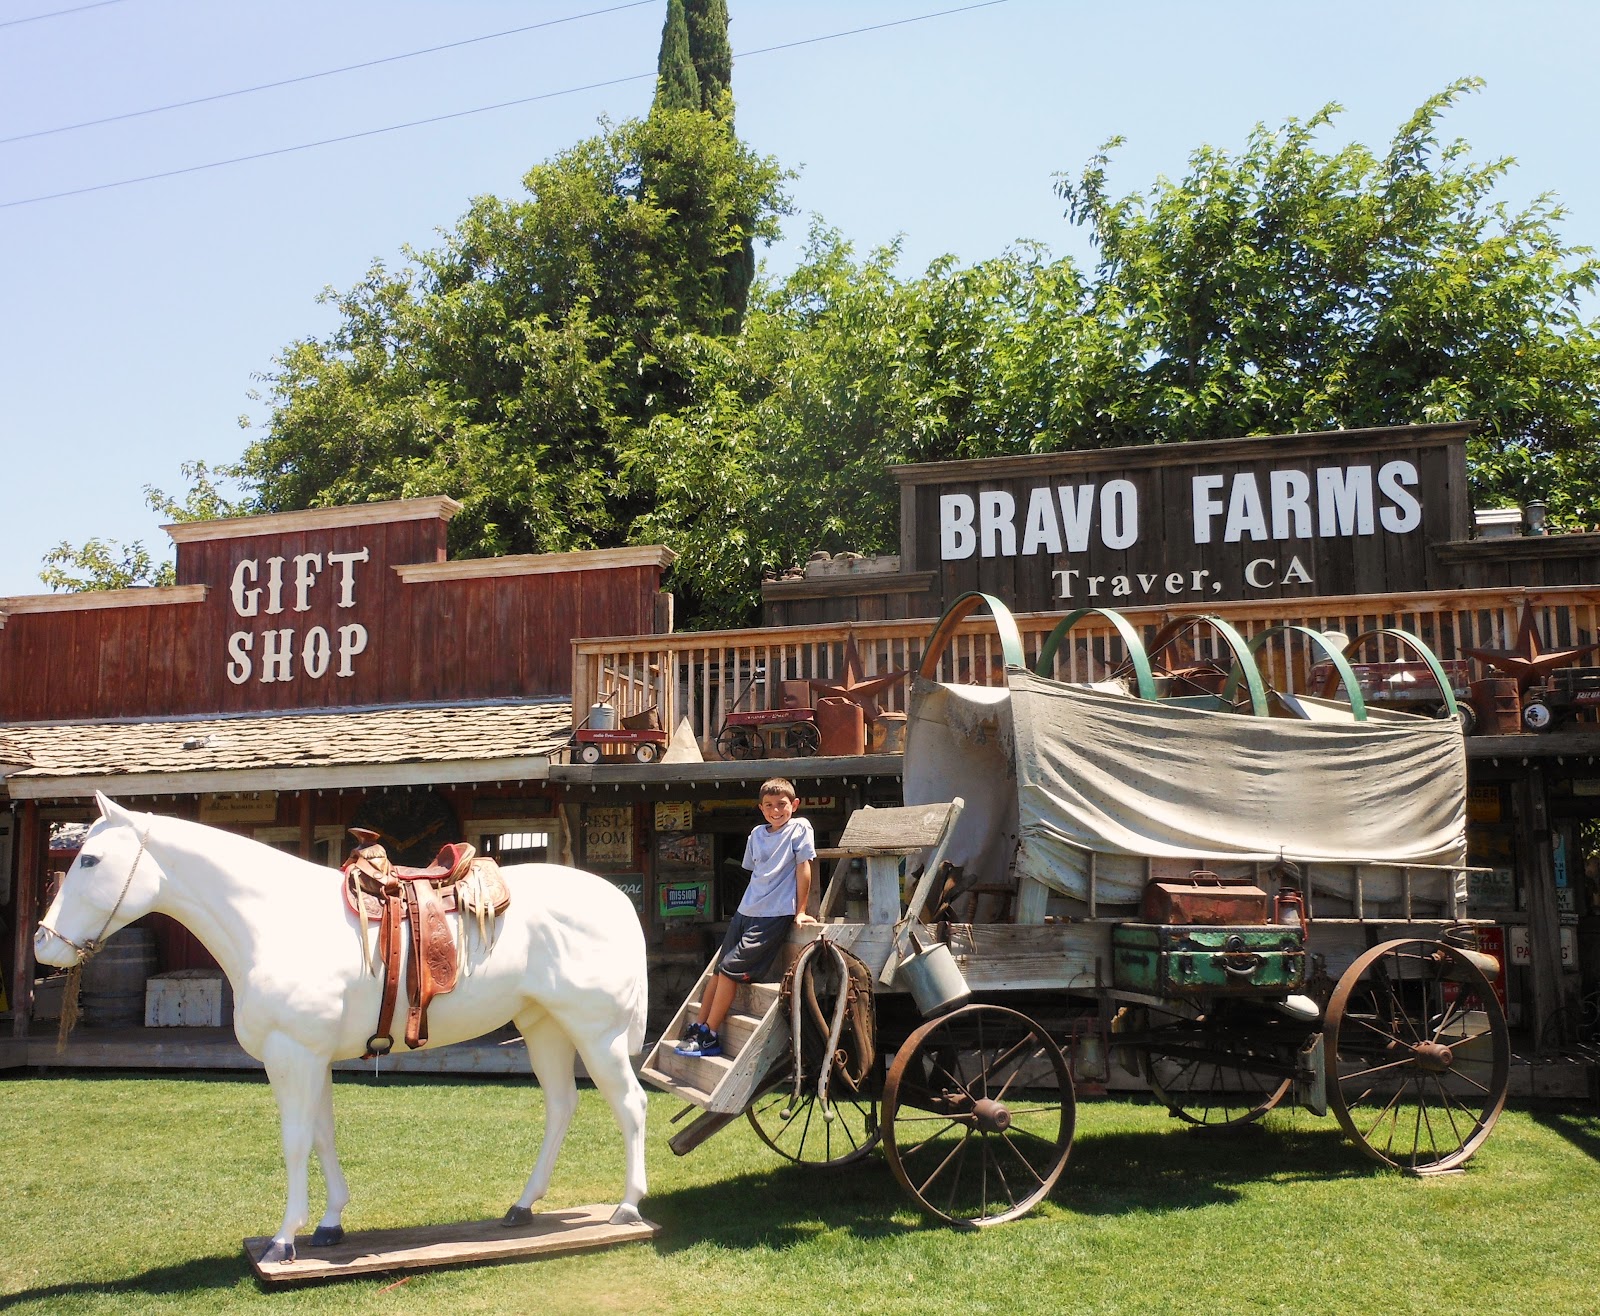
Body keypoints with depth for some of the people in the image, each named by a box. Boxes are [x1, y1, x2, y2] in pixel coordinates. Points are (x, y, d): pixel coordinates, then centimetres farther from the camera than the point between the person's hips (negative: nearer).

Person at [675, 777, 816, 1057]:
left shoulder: (800, 828, -5)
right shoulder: (757, 834, 12)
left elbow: (804, 867, -7)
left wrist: (800, 911, -9)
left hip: (775, 916, -6)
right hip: (746, 910, 6)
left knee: (730, 968, -11)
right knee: (720, 968, 4)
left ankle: (709, 1037, -4)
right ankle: (698, 1028, 13)